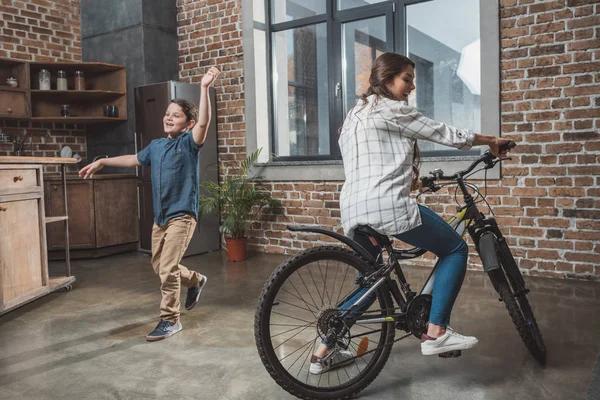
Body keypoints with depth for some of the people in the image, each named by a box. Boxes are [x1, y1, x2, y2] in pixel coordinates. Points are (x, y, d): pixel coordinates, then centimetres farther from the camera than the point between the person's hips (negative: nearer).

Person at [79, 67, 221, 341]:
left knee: (168, 269, -10)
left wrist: (204, 88, -37)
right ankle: (196, 281, 42)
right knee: (159, 266, 17)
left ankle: (170, 320, 6)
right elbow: (134, 160, 25)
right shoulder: (155, 146, 10)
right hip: (160, 216, 8)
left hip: (182, 214, -8)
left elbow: (204, 122, -27)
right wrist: (102, 162, 27)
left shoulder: (189, 142, -9)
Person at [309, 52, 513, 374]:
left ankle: (323, 353, 23)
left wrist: (407, 177, 36)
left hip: (353, 208, 9)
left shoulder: (356, 113, 24)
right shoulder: (391, 109, -2)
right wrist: (491, 140, 16)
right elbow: (445, 134, 2)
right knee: (455, 249, 7)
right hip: (388, 204, -9)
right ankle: (435, 333, 3)